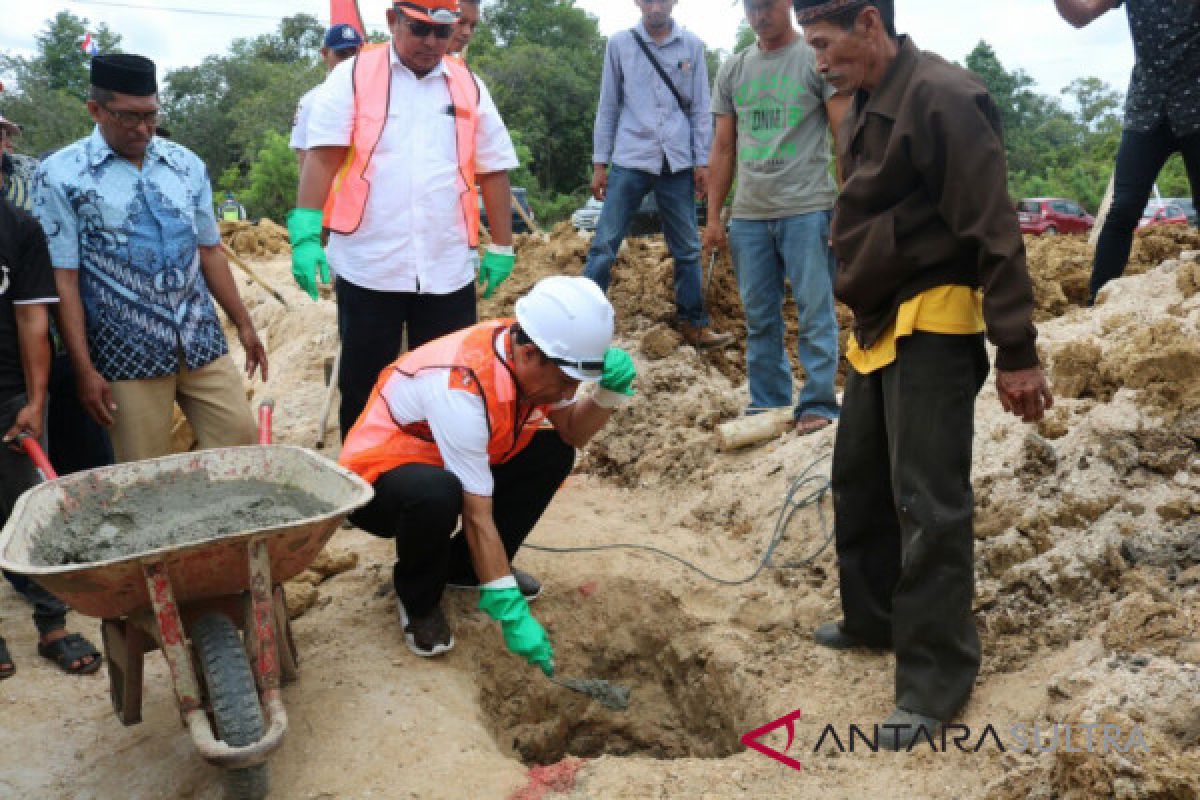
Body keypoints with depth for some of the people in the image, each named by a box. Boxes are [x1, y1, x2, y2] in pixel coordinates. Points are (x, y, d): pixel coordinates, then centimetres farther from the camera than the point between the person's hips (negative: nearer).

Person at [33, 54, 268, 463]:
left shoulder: (186, 164, 9)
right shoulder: (60, 175, -3)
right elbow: (62, 278, -6)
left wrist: (244, 324, 12)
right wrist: (84, 369, -10)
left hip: (202, 339, 4)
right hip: (128, 353, -4)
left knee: (240, 442, 1)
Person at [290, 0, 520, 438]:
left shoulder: (469, 86, 10)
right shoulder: (353, 76, 1)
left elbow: (493, 170, 12)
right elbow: (322, 156, -8)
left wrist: (502, 247, 11)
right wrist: (306, 234, -18)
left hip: (448, 269, 2)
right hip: (368, 266, -2)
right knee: (362, 387, 8)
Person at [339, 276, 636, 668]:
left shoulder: (530, 354, -13)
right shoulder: (464, 386, -36)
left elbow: (572, 432, -3)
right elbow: (478, 515, -34)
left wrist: (611, 390, -24)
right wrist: (512, 615, -31)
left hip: (454, 462, 8)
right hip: (378, 475, -8)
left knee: (554, 454, -5)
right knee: (438, 493, -39)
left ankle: (467, 566, 9)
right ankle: (418, 600, -7)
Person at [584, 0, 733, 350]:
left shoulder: (692, 46, 5)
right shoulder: (619, 43, 4)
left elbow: (700, 108, 7)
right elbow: (608, 107, 6)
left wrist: (702, 162, 2)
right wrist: (599, 163, 3)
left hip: (678, 163, 1)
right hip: (630, 162, -1)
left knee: (687, 249, 8)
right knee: (604, 245, -4)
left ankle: (693, 324, 19)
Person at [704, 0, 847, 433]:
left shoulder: (818, 58, 0)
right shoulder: (732, 70, 14)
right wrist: (713, 217, 10)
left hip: (806, 210, -4)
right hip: (748, 215, 5)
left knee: (815, 314, -2)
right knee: (759, 319, 8)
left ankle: (817, 404, 6)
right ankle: (767, 405, 17)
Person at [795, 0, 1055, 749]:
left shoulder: (943, 98, -18)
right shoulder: (867, 104, 12)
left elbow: (993, 232, -20)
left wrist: (1017, 351, -20)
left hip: (932, 327, -9)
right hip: (880, 326, 10)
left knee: (928, 505, -6)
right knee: (860, 482, 17)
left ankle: (937, 678, 6)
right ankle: (874, 617, 35)